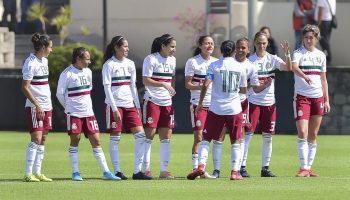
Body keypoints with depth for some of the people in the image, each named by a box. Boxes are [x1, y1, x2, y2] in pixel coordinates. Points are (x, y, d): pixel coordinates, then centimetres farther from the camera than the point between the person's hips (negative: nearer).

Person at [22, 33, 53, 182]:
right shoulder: (31, 63, -15)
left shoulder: (44, 60, 12)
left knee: (43, 139, 7)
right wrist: (37, 105, -20)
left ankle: (37, 172, 10)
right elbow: (25, 87, -17)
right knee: (36, 139, -11)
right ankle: (28, 174, -8)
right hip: (34, 108, -9)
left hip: (46, 106, 9)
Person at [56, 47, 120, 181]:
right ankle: (75, 173, 7)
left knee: (96, 141, 1)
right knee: (75, 140, -2)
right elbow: (60, 93, -4)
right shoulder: (67, 74, -10)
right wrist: (68, 107, 6)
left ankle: (106, 172, 0)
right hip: (73, 113, -5)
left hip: (88, 112, 5)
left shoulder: (88, 72, 9)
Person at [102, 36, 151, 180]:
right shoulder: (109, 65, -5)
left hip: (129, 104, 6)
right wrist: (114, 109, -16)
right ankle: (117, 171, 4)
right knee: (115, 138, -2)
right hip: (115, 105, -6)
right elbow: (107, 88, -9)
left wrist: (137, 106, 12)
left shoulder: (130, 64, 13)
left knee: (140, 134, -4)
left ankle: (137, 171, -1)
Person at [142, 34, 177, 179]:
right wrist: (163, 85, -23)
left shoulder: (172, 60, 12)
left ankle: (164, 170, 6)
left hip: (167, 102, 6)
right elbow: (145, 80, -14)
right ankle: (146, 169, 1)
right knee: (149, 134, -4)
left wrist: (172, 89, 10)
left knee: (166, 136, 3)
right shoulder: (151, 59, -9)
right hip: (152, 100, -6)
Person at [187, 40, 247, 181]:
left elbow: (206, 85, -10)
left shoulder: (214, 65, -2)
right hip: (234, 109, 1)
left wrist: (200, 103, 0)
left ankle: (201, 165, -10)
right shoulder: (240, 67, 4)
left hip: (216, 109, -1)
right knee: (235, 142, 11)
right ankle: (235, 171, 2)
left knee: (206, 139, 8)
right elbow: (243, 90, 11)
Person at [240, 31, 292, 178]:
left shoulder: (272, 59, 5)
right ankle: (242, 167, -8)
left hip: (269, 102, 3)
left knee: (268, 136, 6)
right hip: (253, 101, -3)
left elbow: (288, 68, -9)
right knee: (248, 133, -9)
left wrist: (287, 54, -23)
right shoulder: (249, 60, -1)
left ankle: (265, 167, 13)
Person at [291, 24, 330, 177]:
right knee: (302, 133, -14)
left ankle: (309, 167, 12)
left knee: (313, 135, 7)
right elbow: (294, 67, -25)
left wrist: (327, 100, 12)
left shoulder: (321, 55, 13)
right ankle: (303, 167, -14)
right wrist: (304, 76, -45)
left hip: (318, 98, 5)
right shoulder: (298, 53, -3)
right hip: (301, 97, -5)